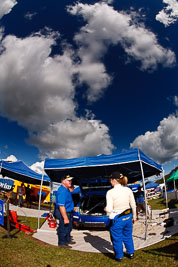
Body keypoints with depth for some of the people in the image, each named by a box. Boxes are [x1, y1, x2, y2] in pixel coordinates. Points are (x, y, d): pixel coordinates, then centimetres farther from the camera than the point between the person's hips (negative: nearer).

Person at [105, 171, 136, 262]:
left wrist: (105, 209, 2)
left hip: (117, 219, -5)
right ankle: (131, 253, 42)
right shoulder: (128, 190, -5)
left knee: (117, 238, 17)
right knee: (128, 236, 26)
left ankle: (119, 256, 34)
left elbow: (109, 209, -20)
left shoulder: (110, 192, -19)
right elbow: (133, 206, 2)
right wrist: (134, 216, 16)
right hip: (128, 217, 5)